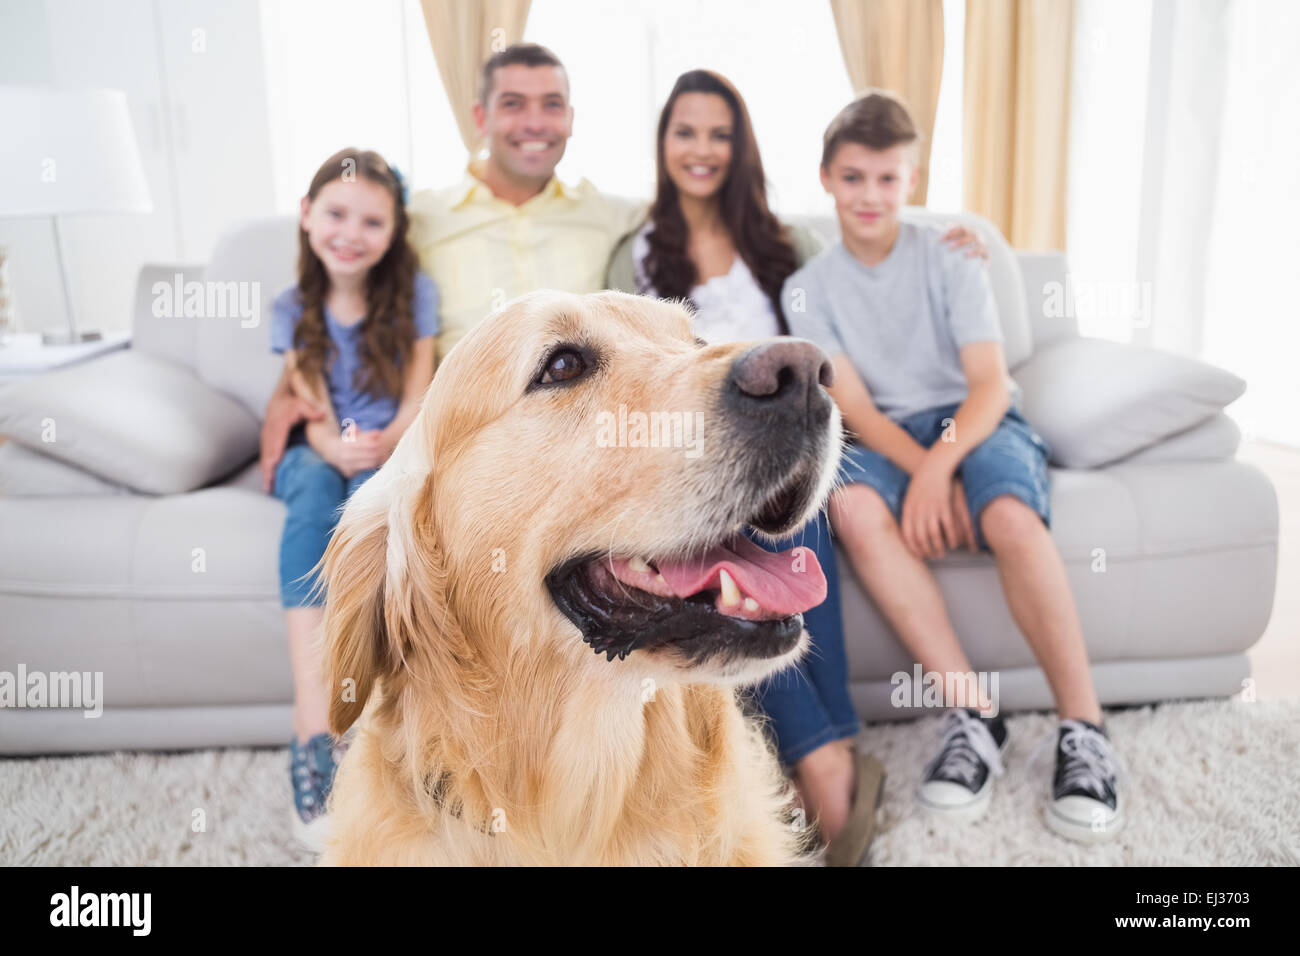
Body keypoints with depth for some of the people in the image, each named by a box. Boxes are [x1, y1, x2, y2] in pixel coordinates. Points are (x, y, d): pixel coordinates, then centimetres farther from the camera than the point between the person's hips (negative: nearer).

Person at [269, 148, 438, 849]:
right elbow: (312, 411, -2)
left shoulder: (413, 294, 1)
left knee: (366, 489, -36)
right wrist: (334, 447, -27)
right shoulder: (292, 309, 5)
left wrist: (382, 443, -25)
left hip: (393, 450, -1)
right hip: (318, 452, 1)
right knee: (315, 488, -35)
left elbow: (418, 399, -3)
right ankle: (317, 728, -44)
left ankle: (312, 739, -37)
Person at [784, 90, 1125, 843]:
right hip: (889, 438, 1)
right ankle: (973, 715, -27)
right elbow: (854, 406, -4)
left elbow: (991, 382, -8)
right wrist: (922, 468, -23)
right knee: (853, 505, -34)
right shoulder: (808, 290, 6)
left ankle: (1085, 730, -21)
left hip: (979, 421, -1)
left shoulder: (950, 259, 2)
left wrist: (941, 465, -28)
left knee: (1010, 518, -35)